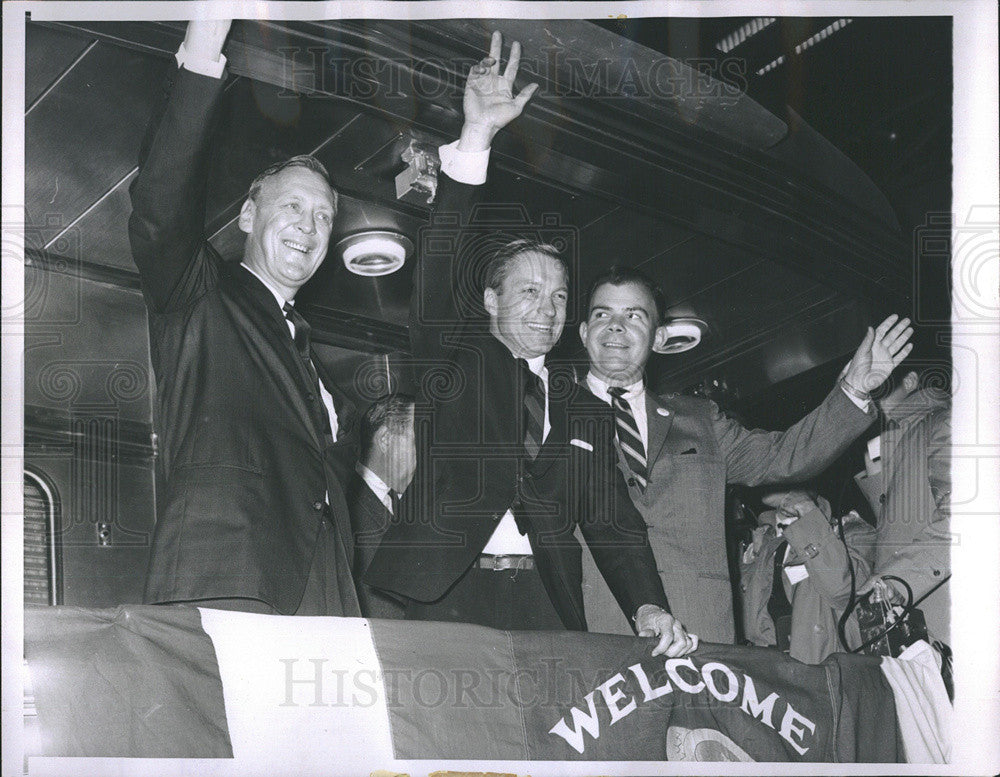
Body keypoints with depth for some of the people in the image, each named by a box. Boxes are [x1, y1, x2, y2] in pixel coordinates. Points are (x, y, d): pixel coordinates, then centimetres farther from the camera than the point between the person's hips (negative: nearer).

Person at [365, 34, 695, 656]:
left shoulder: (587, 414, 21)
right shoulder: (455, 359, 12)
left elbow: (612, 521, 14)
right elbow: (435, 279, -5)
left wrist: (649, 607, -6)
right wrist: (475, 139, -15)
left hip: (546, 608, 3)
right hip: (446, 598, -3)